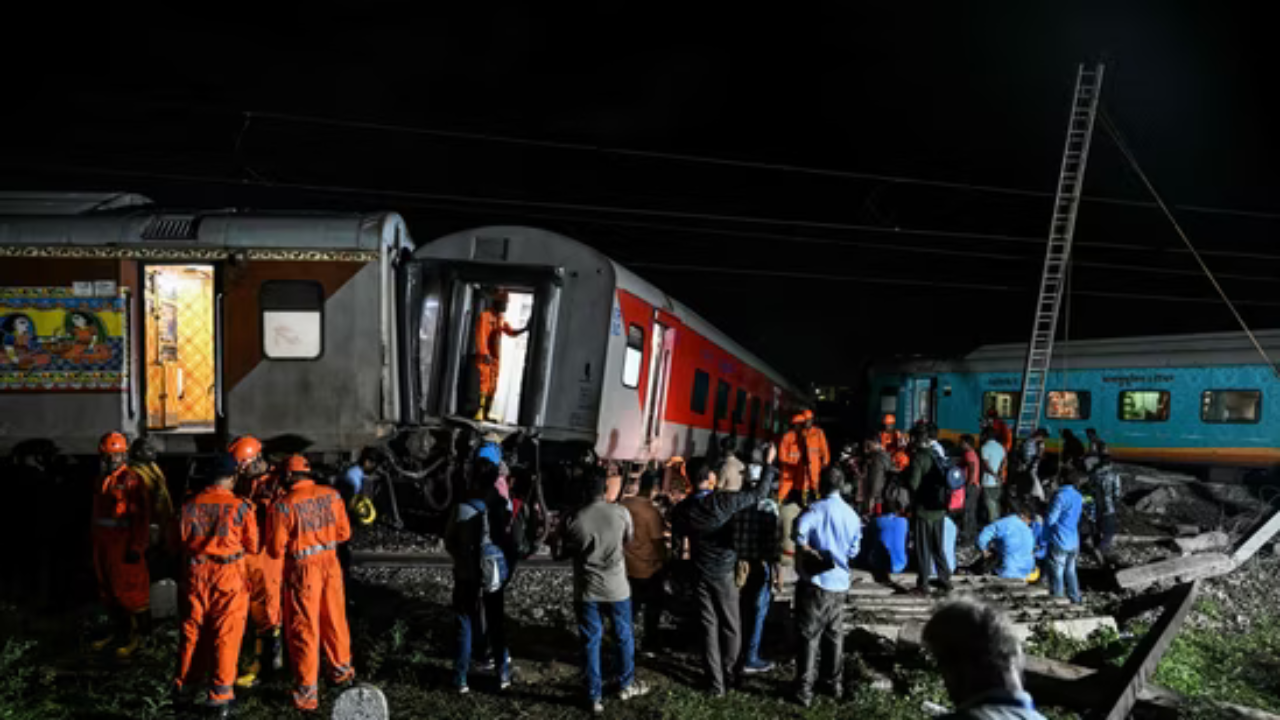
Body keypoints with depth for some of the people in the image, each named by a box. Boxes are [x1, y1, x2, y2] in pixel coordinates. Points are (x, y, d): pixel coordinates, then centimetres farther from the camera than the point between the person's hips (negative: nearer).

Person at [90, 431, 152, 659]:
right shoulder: (103, 481, 13)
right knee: (108, 589, 15)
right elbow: (97, 513, 21)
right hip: (103, 543, 9)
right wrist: (95, 544, 20)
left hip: (123, 544, -9)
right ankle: (121, 631, 28)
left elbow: (142, 517, -17)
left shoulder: (132, 480, -13)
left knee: (128, 588, -4)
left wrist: (137, 547, -19)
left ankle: (139, 634, 7)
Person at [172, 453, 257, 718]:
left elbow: (178, 541, 8)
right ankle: (220, 695, 11)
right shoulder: (240, 507, -13)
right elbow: (252, 546, -3)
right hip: (228, 576, -3)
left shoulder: (190, 505, -4)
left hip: (195, 575, 3)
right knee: (226, 636, 6)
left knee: (190, 631, 18)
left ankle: (182, 687, 31)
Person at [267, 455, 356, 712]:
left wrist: (290, 547, 9)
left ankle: (307, 692, 13)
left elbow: (276, 550, -11)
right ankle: (341, 670, 38)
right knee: (334, 618, 21)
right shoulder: (331, 495, -4)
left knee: (304, 627, 6)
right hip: (330, 562, 4)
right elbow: (344, 532, 3)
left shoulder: (282, 505, -16)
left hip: (303, 568, -4)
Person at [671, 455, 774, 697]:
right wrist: (769, 464, 4)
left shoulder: (681, 509, -7)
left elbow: (676, 545, 1)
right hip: (725, 572, -3)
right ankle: (729, 675, 25)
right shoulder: (723, 501, -17)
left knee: (709, 628, 9)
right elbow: (758, 493, -7)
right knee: (731, 627, 14)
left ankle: (715, 683, 11)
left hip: (700, 574, 3)